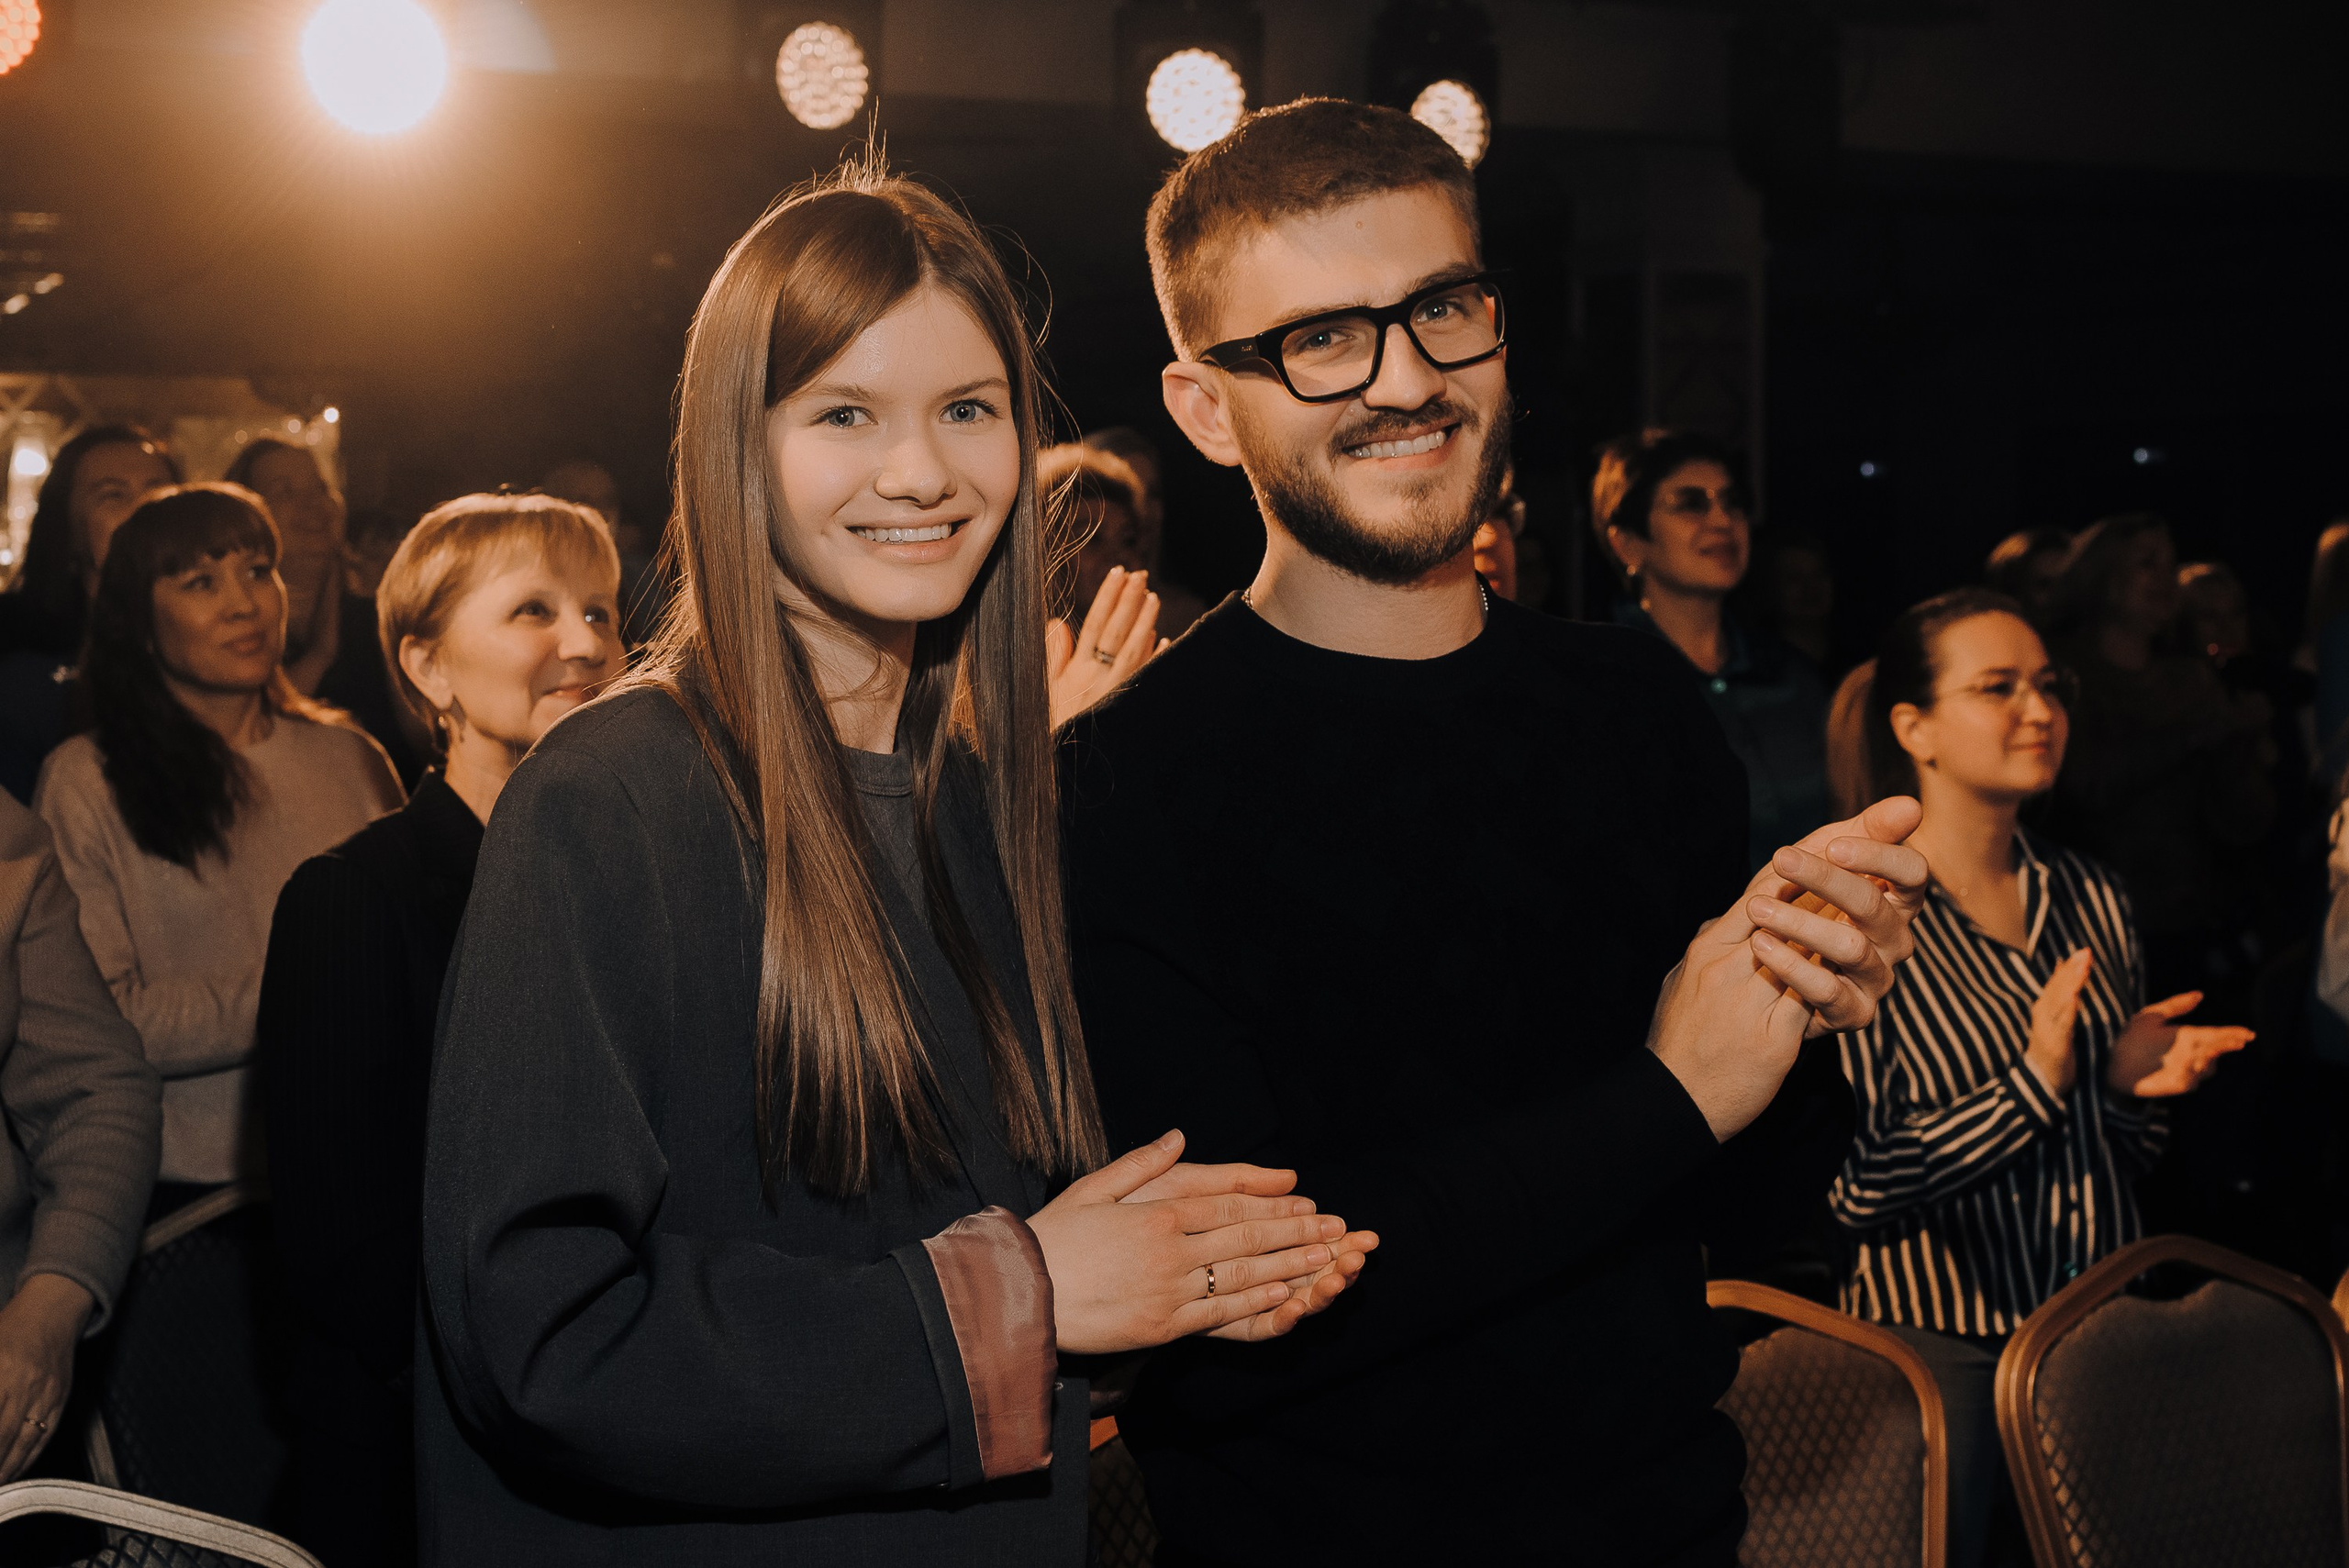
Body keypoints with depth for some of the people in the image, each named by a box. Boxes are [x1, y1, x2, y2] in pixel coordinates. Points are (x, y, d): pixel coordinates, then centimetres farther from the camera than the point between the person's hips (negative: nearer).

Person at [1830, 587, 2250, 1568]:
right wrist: (2035, 1084, -23)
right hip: (1937, 1336, -5)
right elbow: (1853, 1185, -17)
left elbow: (2121, 1161, 14)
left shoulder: (2091, 899, 6)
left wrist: (2135, 1086, -7)